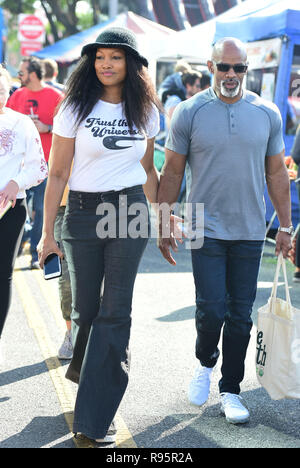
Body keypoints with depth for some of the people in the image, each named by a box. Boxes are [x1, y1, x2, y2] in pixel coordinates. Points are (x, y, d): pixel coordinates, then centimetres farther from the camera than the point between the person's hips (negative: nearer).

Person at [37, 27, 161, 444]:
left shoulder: (146, 113, 6)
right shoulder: (75, 109, -2)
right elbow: (58, 173, -2)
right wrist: (47, 233, -4)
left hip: (130, 212, 1)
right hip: (83, 212, -1)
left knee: (115, 311, -3)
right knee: (86, 309, 7)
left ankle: (95, 417, 4)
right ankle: (84, 368, 40)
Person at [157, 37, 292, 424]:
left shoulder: (267, 114, 3)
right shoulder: (189, 113, -3)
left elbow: (276, 174, 10)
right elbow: (172, 173, 1)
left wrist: (285, 226, 7)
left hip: (250, 233, 2)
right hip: (206, 229, -2)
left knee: (240, 316, 6)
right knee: (211, 310, -7)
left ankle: (230, 390, 19)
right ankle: (205, 363, 23)